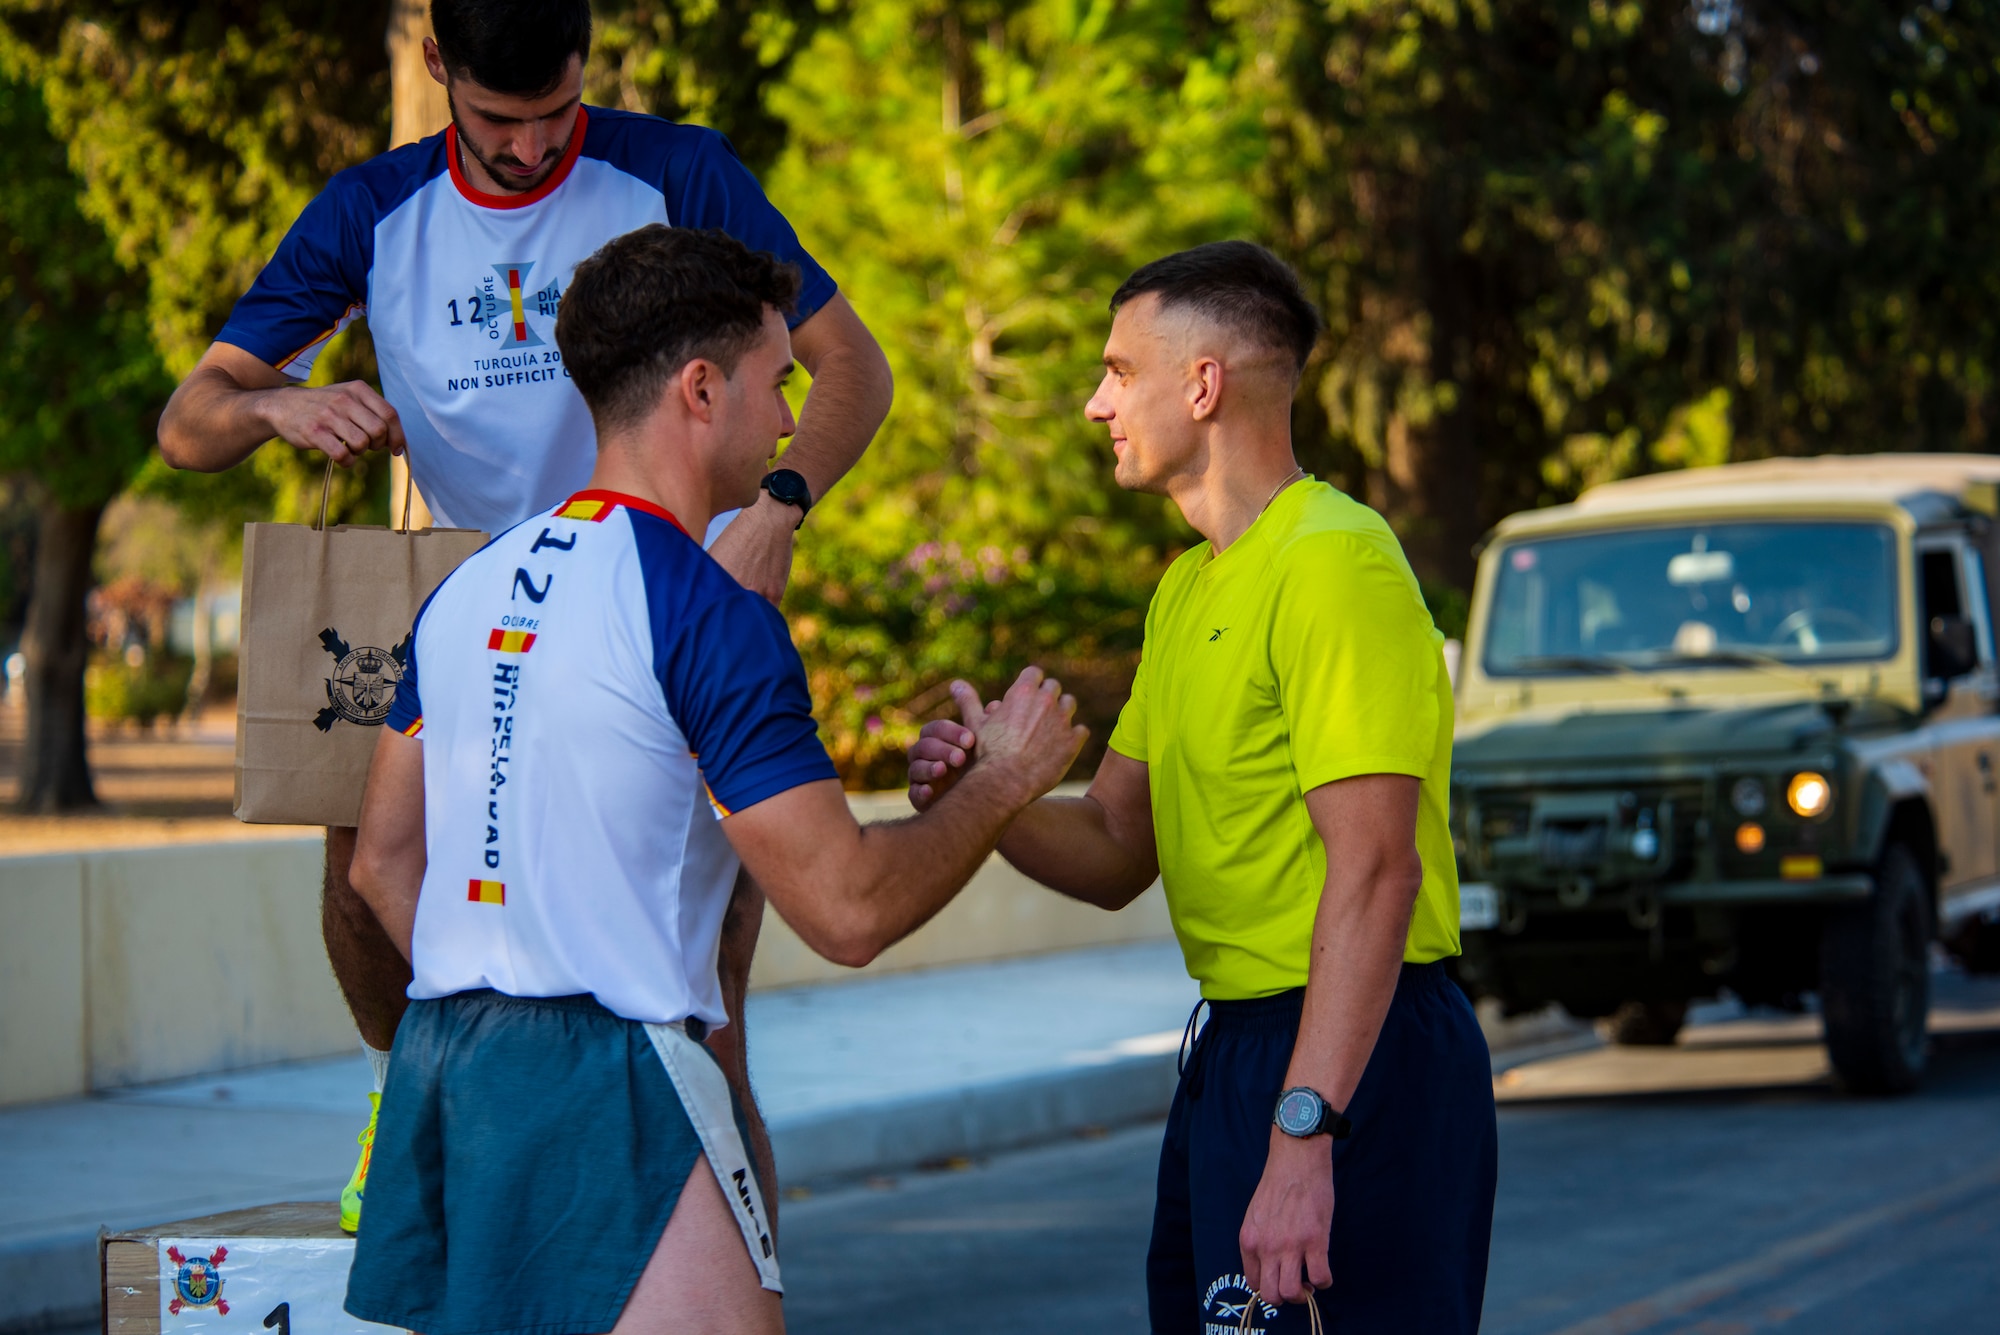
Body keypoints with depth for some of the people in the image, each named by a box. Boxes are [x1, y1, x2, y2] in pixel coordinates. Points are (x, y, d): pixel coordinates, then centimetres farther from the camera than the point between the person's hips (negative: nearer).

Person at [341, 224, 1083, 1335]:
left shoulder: (469, 588, 12)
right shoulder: (707, 614, -12)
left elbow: (383, 865, 19)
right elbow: (847, 908, -13)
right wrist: (1006, 781, 1)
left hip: (438, 1067, 8)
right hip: (606, 1089, -8)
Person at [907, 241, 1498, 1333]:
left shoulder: (1333, 564, -15)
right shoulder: (1190, 588, 19)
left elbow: (1375, 871, -23)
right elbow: (1116, 852, 18)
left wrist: (1302, 1138, -29)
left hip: (1356, 1058, -10)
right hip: (1231, 1046, 10)